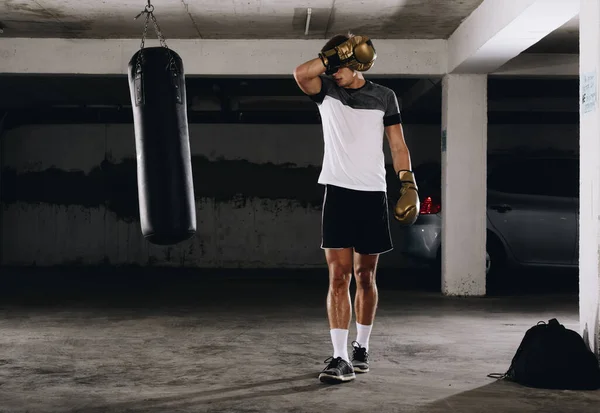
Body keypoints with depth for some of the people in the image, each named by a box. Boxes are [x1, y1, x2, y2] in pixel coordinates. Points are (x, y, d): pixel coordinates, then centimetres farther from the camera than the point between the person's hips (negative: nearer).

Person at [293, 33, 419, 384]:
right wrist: (334, 56, -16)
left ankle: (362, 347, 25)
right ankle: (340, 358, -10)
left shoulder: (384, 97, 6)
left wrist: (409, 184, -2)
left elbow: (398, 145, 7)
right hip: (338, 192, -1)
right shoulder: (326, 91, 5)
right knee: (339, 276, -8)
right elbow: (300, 73, -16)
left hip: (373, 194, 1)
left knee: (365, 276, 9)